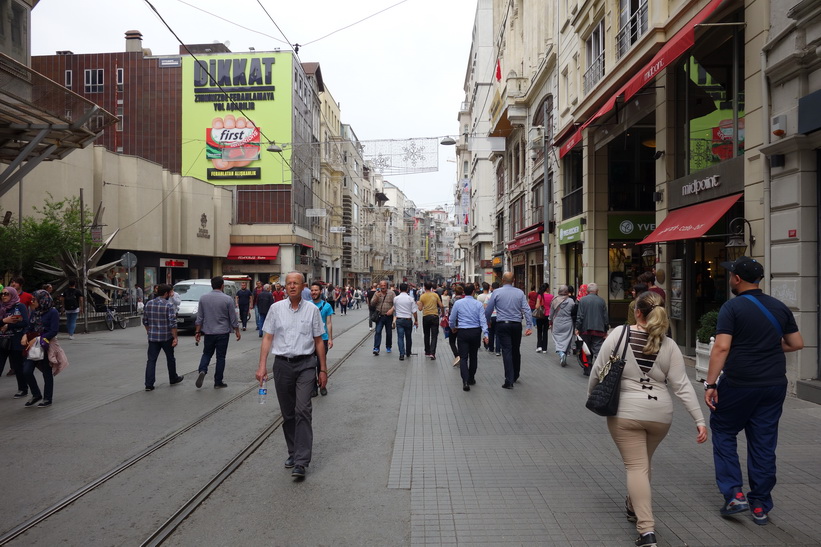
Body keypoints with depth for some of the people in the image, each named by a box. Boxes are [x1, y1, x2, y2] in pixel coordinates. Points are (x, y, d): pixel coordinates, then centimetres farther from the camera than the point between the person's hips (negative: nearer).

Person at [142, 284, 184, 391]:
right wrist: (175, 338, -13)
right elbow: (172, 323, -17)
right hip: (166, 337, -4)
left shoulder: (148, 304, 3)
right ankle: (173, 379, 30)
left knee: (151, 360, 5)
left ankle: (149, 384, 0)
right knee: (170, 358, 15)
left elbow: (145, 321, 10)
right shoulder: (169, 305, -13)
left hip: (152, 337, 4)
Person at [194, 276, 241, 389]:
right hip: (223, 333, -2)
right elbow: (233, 318, -4)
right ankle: (218, 382, 10)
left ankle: (202, 371, -7)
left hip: (208, 332, 3)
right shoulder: (227, 299, -10)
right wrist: (237, 331, 8)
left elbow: (199, 317, 3)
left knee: (207, 354, 18)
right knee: (220, 357, 6)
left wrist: (198, 331, 12)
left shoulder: (203, 298, -2)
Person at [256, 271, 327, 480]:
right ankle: (293, 453, 28)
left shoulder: (312, 309, 2)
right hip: (282, 364, 2)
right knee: (287, 413, 11)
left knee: (303, 410, -12)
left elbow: (318, 341, 7)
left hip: (306, 364, -2)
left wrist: (323, 369, 6)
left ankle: (301, 462, -10)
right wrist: (262, 365, -4)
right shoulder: (276, 308, 4)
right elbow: (267, 338, 5)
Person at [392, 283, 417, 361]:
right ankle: (408, 353, 27)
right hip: (408, 320, 0)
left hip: (399, 320, 0)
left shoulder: (396, 299, -1)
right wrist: (416, 320, 5)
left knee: (400, 337, 0)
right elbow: (414, 311, -6)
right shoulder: (410, 299, -5)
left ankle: (402, 354, -11)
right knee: (408, 337, 15)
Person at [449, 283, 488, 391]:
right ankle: (471, 379, 28)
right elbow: (483, 320, -10)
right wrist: (485, 334, -13)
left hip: (462, 332, -1)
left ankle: (465, 381, -19)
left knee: (463, 357, -3)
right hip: (475, 332, 1)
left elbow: (452, 319, 7)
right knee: (473, 356, 16)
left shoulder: (458, 303, -2)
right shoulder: (479, 304, -3)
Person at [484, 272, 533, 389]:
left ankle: (509, 381, -8)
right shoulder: (520, 293, 3)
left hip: (502, 325, -2)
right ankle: (515, 376, 32)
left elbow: (488, 310, 1)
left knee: (507, 351, -3)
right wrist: (530, 326, -5)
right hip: (516, 325, 2)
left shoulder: (496, 293, -2)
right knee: (516, 351, 16)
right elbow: (526, 310, -4)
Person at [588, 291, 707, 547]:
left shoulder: (619, 333, -9)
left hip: (626, 411, -3)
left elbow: (598, 370, -6)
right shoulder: (669, 345, -3)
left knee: (636, 466, 3)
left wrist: (592, 395, 11)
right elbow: (682, 386, -5)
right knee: (642, 462, 24)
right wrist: (700, 420, 0)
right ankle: (634, 507, 42)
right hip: (660, 413, 4)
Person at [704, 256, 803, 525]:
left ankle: (734, 494, 7)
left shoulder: (732, 307, -11)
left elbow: (722, 347, -19)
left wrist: (710, 384, -16)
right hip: (774, 384, 5)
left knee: (723, 433, 13)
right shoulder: (780, 307, 6)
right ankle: (760, 506, 19)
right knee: (764, 443, 11)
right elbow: (797, 343, 10)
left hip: (739, 384, -5)